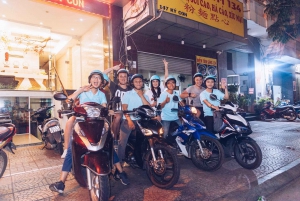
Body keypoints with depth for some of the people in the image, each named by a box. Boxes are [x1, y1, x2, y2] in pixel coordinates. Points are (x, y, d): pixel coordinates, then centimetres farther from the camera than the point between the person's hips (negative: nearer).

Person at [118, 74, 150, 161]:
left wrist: (141, 96, -6)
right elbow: (124, 108, -6)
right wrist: (129, 120, -18)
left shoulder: (145, 96, 15)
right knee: (123, 142, -7)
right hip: (128, 121, -3)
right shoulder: (128, 94, 4)